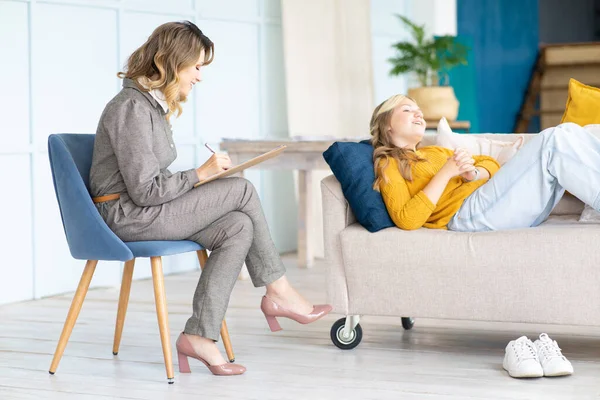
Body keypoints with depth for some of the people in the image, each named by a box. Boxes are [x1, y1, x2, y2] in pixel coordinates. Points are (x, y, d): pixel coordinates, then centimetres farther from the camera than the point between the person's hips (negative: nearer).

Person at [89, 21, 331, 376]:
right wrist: (201, 174, -13)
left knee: (238, 227, -10)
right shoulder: (132, 107, -17)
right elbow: (145, 191, -20)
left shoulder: (154, 105, 15)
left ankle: (198, 335, -12)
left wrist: (198, 180, 1)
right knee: (242, 190, -13)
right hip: (127, 216, -10)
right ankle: (279, 293, 0)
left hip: (145, 212, 10)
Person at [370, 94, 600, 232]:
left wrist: (474, 173, 0)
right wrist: (446, 173, -11)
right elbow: (406, 220, -7)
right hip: (469, 213, -8)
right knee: (555, 138, -21)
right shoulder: (389, 165, 12)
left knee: (570, 131, -11)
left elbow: (491, 164, 24)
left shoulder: (433, 152, 35)